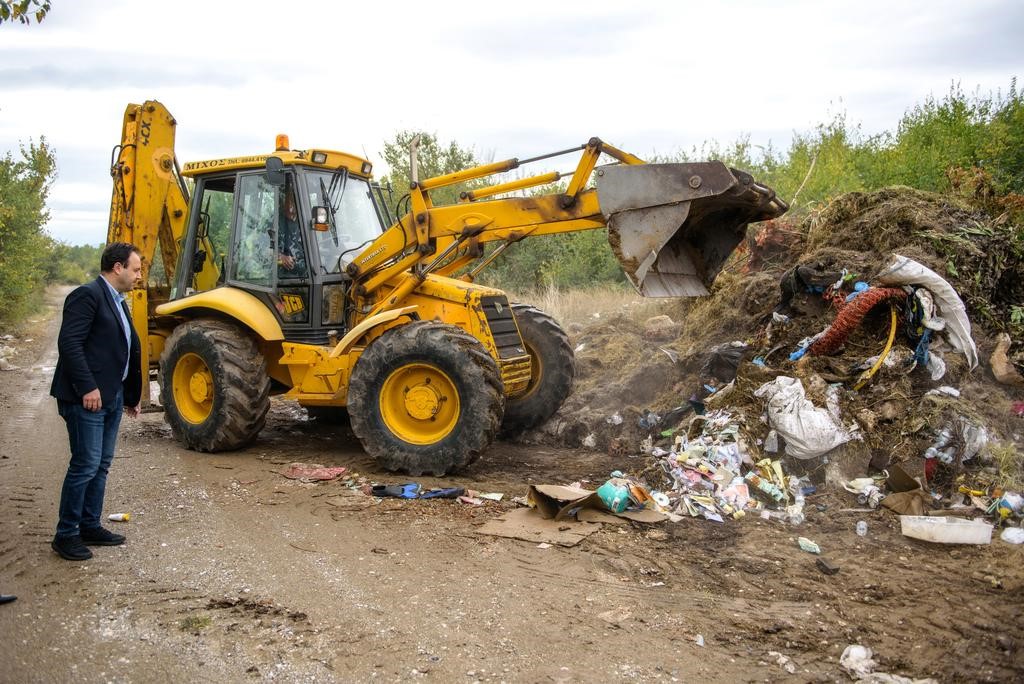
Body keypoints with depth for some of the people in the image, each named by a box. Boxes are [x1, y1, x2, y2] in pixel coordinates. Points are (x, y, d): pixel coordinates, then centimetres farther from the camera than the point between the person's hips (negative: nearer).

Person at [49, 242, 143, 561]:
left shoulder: (118, 302, 17)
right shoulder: (87, 295, -12)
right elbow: (69, 344, -20)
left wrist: (132, 394, 21)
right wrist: (88, 388, -23)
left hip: (112, 397, 9)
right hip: (88, 398, -9)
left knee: (101, 465, 14)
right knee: (86, 465, -5)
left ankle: (90, 526, 24)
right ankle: (66, 535, 7)